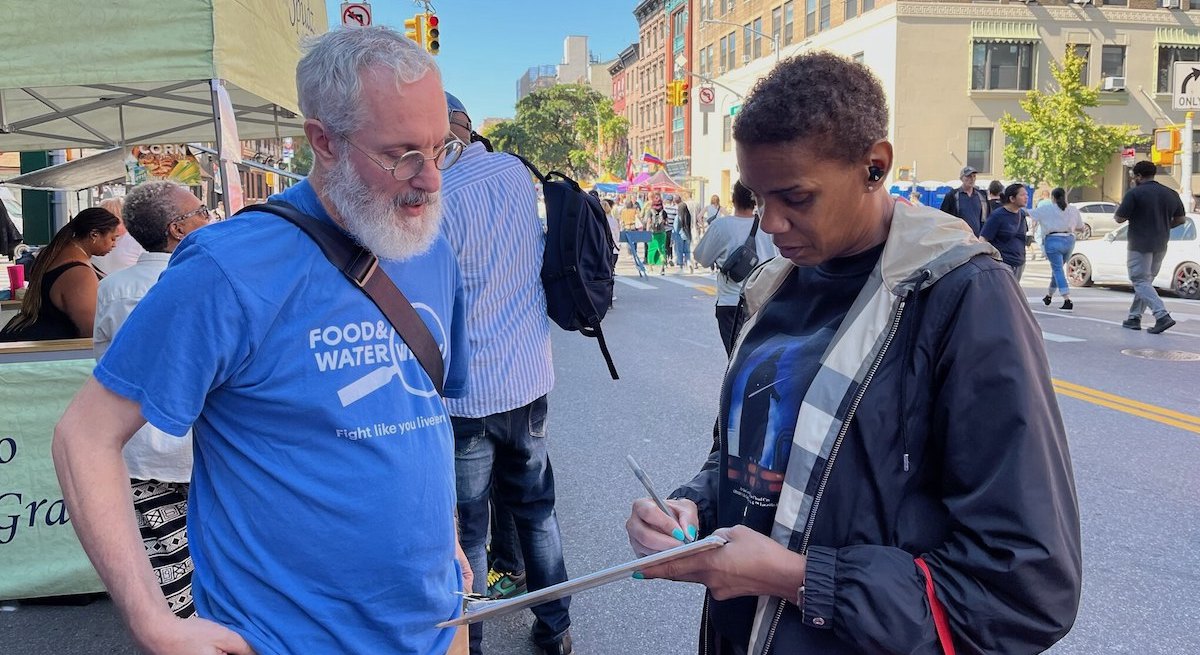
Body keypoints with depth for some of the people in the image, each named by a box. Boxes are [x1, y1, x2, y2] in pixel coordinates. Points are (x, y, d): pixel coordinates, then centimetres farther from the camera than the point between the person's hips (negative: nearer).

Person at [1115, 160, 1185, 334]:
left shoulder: (1134, 194, -12)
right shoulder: (1171, 194, 9)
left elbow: (1120, 218, -10)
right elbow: (1180, 219, 14)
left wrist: (1118, 208, 11)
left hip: (1140, 245, -7)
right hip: (1161, 245, 7)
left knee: (1140, 282, -4)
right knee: (1146, 281, 16)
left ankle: (1162, 315, -19)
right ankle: (1134, 318, 19)